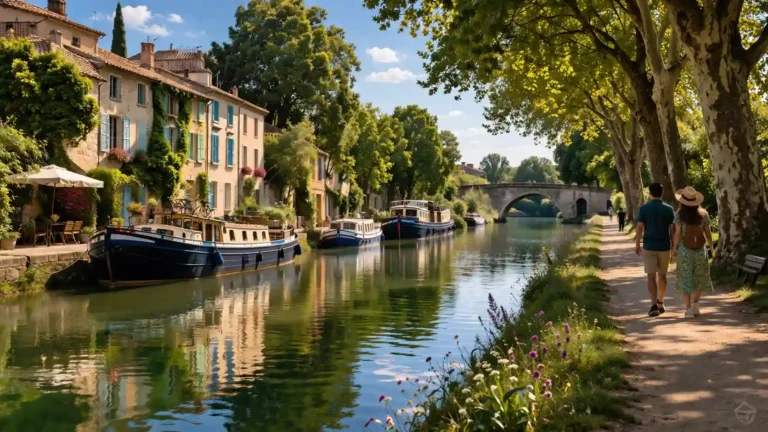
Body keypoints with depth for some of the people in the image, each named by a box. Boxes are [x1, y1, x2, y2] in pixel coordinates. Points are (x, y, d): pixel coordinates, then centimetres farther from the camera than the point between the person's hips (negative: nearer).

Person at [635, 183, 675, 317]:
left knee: (651, 276, -2)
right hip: (664, 246, 2)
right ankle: (660, 303, 27)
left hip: (649, 246, -2)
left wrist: (637, 244, 4)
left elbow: (639, 227, -6)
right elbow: (672, 228, -1)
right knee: (662, 275, 16)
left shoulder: (644, 208, -4)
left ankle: (654, 305, -13)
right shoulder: (669, 209, 0)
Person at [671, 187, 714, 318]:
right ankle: (695, 305, 12)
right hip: (700, 249, 1)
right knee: (699, 278, 17)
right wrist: (711, 247, 12)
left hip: (684, 249, -1)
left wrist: (674, 248, -3)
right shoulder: (703, 214, 0)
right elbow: (708, 233, 2)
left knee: (686, 278, 4)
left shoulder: (679, 215, -6)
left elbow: (677, 233, -10)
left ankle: (688, 309, 0)